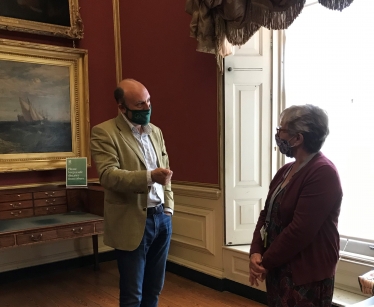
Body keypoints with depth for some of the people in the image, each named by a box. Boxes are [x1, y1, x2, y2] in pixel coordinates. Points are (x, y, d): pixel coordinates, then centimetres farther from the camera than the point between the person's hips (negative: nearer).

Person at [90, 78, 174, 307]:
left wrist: (169, 208, 8)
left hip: (162, 218, 6)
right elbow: (108, 175, -21)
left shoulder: (156, 131, 12)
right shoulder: (104, 132, -9)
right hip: (133, 223, -6)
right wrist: (149, 176, -33)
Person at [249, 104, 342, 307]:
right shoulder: (286, 170, 9)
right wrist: (256, 252, -7)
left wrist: (266, 262, -15)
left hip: (307, 275, -8)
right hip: (279, 268, 8)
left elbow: (300, 231, -24)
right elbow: (267, 214, 7)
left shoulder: (323, 173, -20)